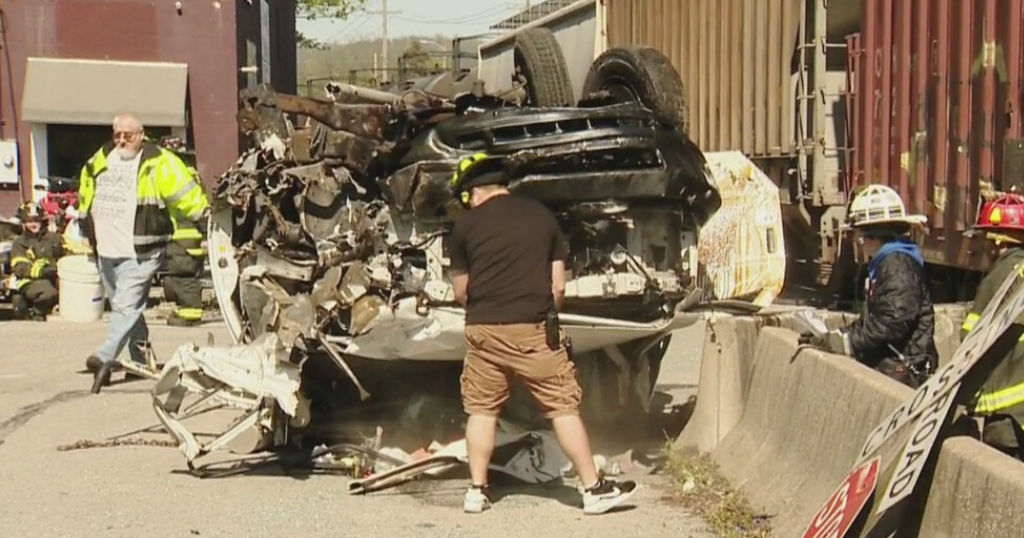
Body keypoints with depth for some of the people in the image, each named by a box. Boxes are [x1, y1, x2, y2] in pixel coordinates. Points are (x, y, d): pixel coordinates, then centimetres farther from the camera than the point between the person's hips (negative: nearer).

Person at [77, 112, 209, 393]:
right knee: (127, 307, 16)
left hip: (139, 253, -7)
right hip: (106, 251, 7)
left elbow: (187, 194, -11)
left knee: (126, 306, -15)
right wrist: (89, 231, 31)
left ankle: (106, 357, -21)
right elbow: (86, 196, 26)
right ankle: (141, 359, 27)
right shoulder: (100, 160, 12)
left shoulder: (158, 164, -8)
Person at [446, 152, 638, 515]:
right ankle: (594, 489, 8)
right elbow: (558, 286, 9)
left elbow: (460, 291, 10)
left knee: (481, 410, 13)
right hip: (533, 329, 0)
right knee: (563, 408, 5)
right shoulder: (543, 216, 9)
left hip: (483, 330, 0)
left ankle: (477, 491, 15)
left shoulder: (466, 223, 4)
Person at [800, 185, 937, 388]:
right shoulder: (883, 263, 20)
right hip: (887, 366, 10)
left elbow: (894, 322, -23)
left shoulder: (897, 264, -13)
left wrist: (846, 342, -20)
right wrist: (832, 338, 11)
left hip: (900, 371, -10)